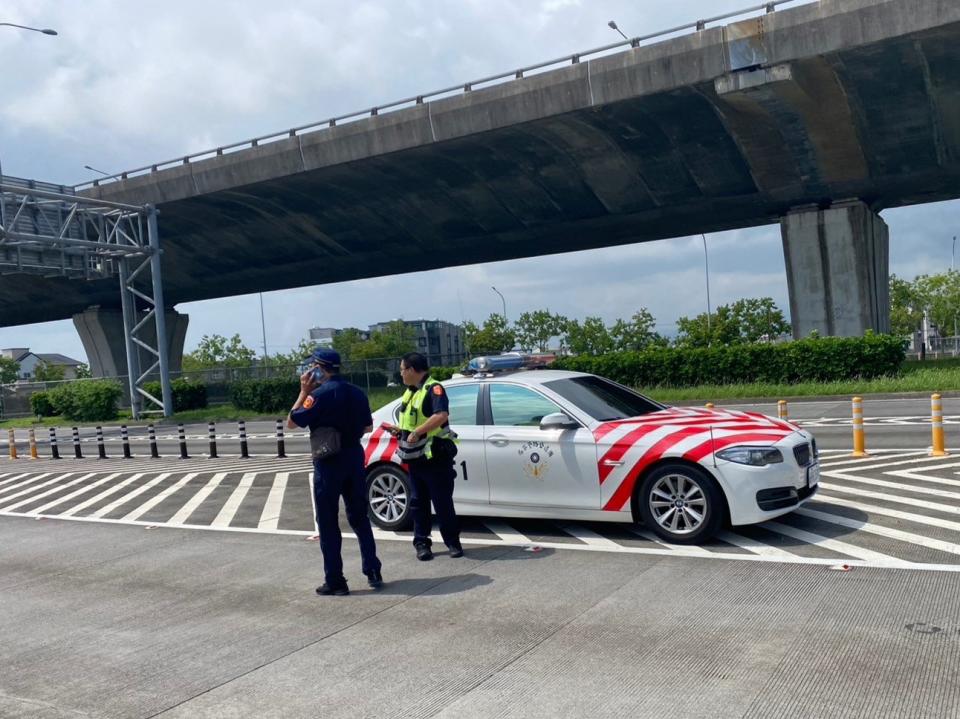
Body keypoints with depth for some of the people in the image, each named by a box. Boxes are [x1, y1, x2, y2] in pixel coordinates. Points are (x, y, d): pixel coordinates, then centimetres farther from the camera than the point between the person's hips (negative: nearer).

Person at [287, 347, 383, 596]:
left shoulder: (320, 395, -15)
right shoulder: (357, 393, 5)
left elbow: (291, 422, -10)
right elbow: (367, 427, 14)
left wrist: (303, 392, -3)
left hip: (329, 464, -6)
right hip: (354, 459, 6)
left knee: (328, 524, 4)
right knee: (360, 518, 16)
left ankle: (334, 582, 7)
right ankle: (373, 572, 17)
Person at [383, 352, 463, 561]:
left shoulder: (433, 389, -13)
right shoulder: (410, 391, 14)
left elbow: (442, 415, -30)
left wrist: (417, 432, -31)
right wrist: (399, 429, 11)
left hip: (435, 457, -8)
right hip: (415, 457, 8)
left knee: (443, 502, 0)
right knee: (418, 503, 11)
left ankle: (453, 542, 11)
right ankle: (422, 543, 19)